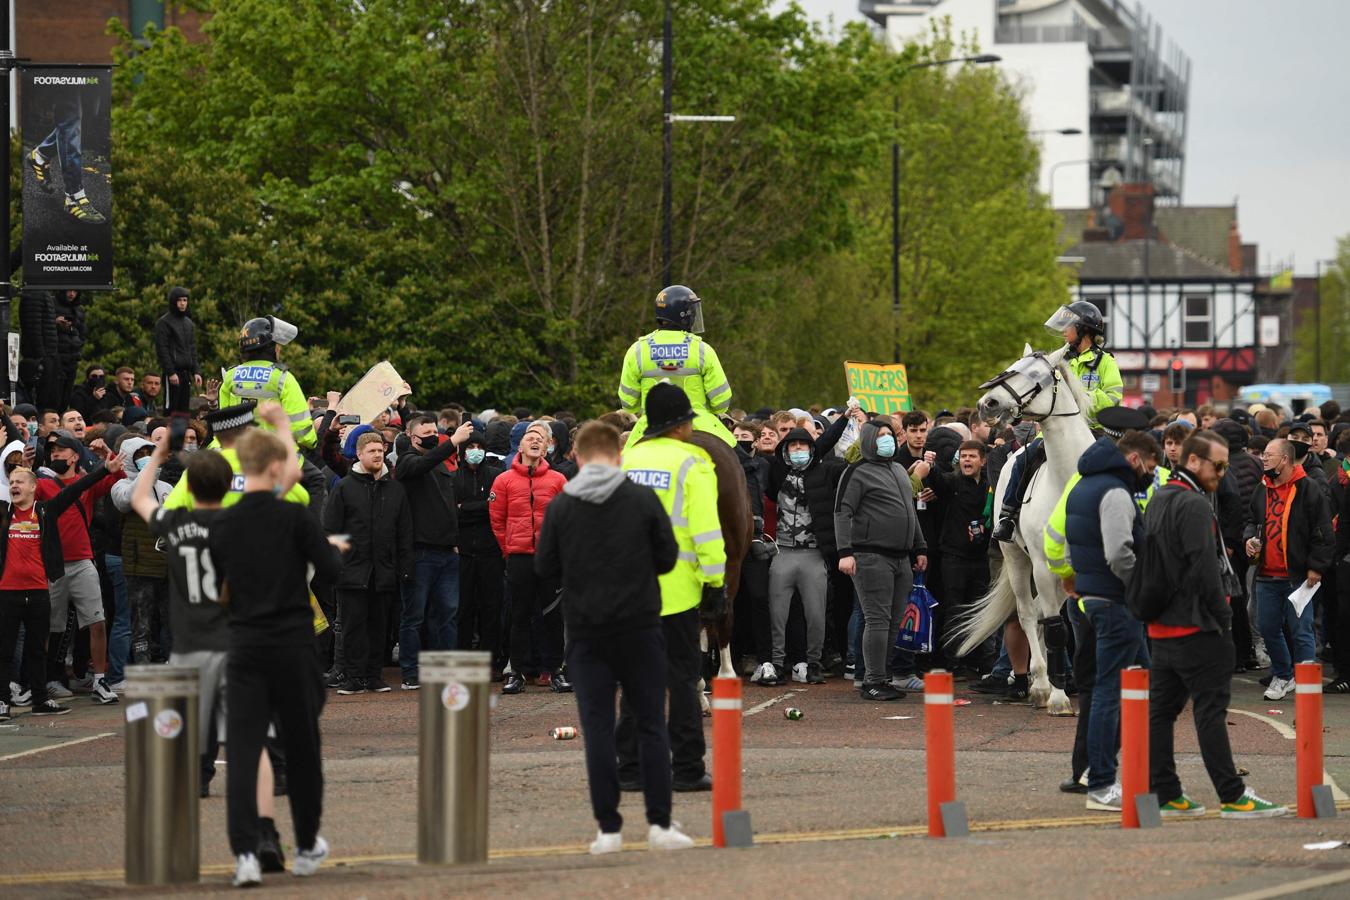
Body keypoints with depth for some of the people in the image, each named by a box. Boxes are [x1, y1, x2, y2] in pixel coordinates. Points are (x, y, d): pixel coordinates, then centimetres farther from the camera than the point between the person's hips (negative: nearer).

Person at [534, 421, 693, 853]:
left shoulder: (560, 506, -1)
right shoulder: (643, 499, -3)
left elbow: (545, 568, 2)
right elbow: (668, 557, 1)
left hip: (586, 633, 0)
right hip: (639, 627, 0)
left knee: (597, 728, 2)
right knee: (650, 725, 7)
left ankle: (609, 828, -1)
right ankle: (660, 823, 3)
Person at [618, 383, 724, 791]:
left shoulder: (627, 459, 11)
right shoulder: (691, 463, -5)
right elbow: (706, 528, -10)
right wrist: (715, 582, -6)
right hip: (676, 586, -5)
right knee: (682, 677, 0)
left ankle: (631, 767, 7)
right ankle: (686, 768, -1)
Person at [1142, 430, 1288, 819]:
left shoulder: (1158, 502, 16)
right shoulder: (1194, 505, -15)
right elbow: (1205, 569, -20)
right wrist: (1224, 616, -12)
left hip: (1162, 626, 9)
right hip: (1198, 627, -9)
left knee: (1161, 711, 9)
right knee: (1210, 712, -7)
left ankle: (1165, 794, 11)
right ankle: (1232, 797, -5)